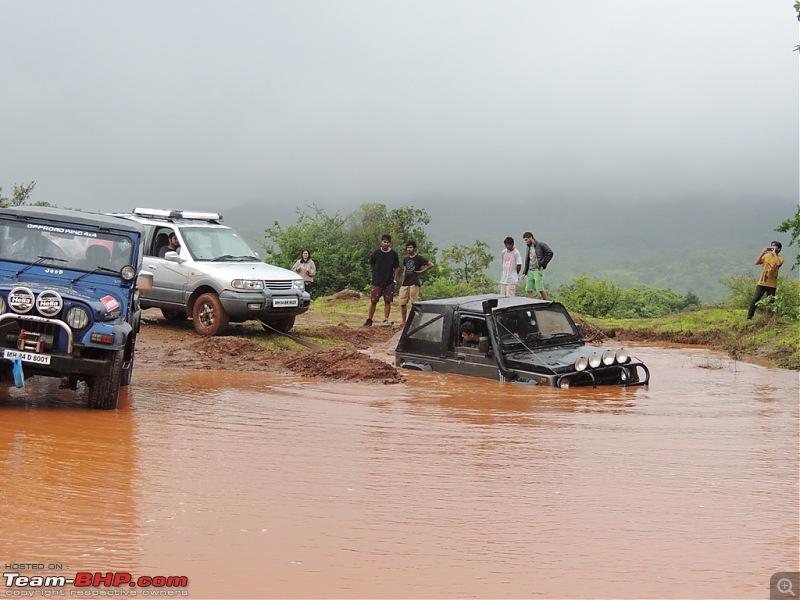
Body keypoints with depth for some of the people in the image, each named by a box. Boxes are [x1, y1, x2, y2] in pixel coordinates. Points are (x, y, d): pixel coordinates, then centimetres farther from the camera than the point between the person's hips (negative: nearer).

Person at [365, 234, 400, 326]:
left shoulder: (393, 254, 0)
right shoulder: (376, 253, -2)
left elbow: (396, 268, 7)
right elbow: (371, 266, 12)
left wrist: (394, 280, 3)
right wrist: (377, 272, 11)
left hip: (389, 282, 1)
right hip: (377, 281, -1)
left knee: (388, 301, 2)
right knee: (373, 301, 0)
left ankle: (386, 320, 8)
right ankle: (369, 320, 10)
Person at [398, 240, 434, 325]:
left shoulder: (418, 258, -2)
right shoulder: (406, 259, 17)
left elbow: (431, 265, -7)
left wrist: (421, 271, -5)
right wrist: (402, 283, 14)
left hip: (414, 283, -6)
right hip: (405, 283, 6)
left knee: (414, 303, -6)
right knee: (402, 303, 2)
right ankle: (404, 322, 9)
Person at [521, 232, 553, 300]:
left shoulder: (540, 245, -5)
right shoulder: (529, 247, 17)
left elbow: (550, 253, -10)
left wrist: (542, 263, -12)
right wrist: (524, 273, 11)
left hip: (538, 270, -7)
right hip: (530, 271, 7)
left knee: (540, 289, -8)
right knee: (529, 290, 2)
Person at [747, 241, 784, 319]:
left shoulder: (780, 258, -1)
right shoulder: (766, 256, 9)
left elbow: (778, 263, -25)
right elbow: (757, 262, -5)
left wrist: (774, 253, -17)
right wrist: (763, 252, -8)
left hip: (772, 285, -2)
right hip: (762, 283, 2)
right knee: (755, 300, -6)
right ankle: (749, 317, -3)